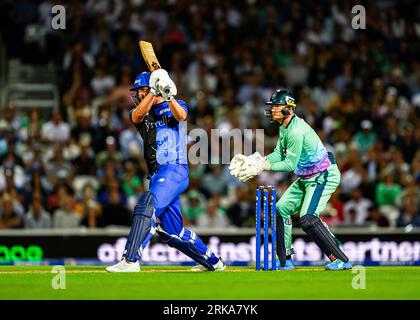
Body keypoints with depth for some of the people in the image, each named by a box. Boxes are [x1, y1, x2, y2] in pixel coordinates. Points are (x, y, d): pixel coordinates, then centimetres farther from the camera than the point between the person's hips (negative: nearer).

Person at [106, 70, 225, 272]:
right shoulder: (139, 112, 17)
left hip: (175, 170, -7)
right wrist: (154, 91, -20)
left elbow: (181, 115, -18)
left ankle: (130, 261, -34)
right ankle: (212, 262, 26)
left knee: (147, 206, -27)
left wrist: (168, 96, -35)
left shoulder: (175, 105, 6)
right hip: (157, 175, 7)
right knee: (172, 232, 10)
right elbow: (138, 115, -9)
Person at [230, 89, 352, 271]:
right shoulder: (284, 127, 8)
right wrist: (253, 161, -7)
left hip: (324, 176, -11)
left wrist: (262, 166, -21)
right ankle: (284, 261, 17)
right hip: (306, 178, 11)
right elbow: (278, 154, 6)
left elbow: (290, 164, -23)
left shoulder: (296, 131, -24)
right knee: (281, 209, 11)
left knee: (308, 218, -23)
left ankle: (341, 260, -20)